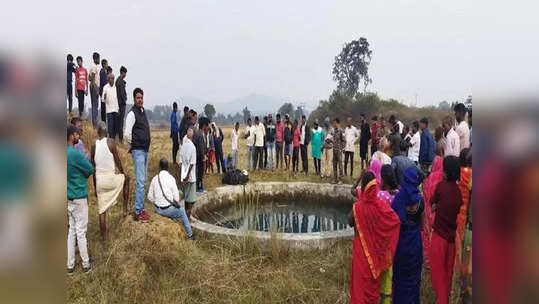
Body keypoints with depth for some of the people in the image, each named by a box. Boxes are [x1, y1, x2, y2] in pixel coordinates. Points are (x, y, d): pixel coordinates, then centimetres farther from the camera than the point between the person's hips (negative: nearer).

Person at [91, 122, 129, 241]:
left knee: (102, 210, 10)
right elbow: (117, 161, -4)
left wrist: (95, 187, 18)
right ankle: (125, 209, 26)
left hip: (99, 179, 4)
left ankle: (103, 236, 17)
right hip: (111, 178, -4)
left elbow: (93, 168, 9)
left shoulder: (94, 145, 4)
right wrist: (123, 173, 16)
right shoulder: (110, 142, -9)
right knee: (126, 179, 28)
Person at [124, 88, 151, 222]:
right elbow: (127, 134, -18)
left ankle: (141, 208, 22)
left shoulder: (143, 111, 15)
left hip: (145, 150, 9)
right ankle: (138, 212, -3)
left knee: (143, 180, 13)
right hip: (138, 151, -9)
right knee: (140, 181, -9)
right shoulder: (132, 113, -12)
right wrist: (133, 145, -3)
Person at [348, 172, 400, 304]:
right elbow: (396, 220, -7)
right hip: (376, 250, 2)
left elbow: (350, 223, -6)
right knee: (374, 279, 22)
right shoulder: (381, 206, -17)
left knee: (361, 279, 15)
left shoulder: (358, 206, -21)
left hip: (362, 250, -2)